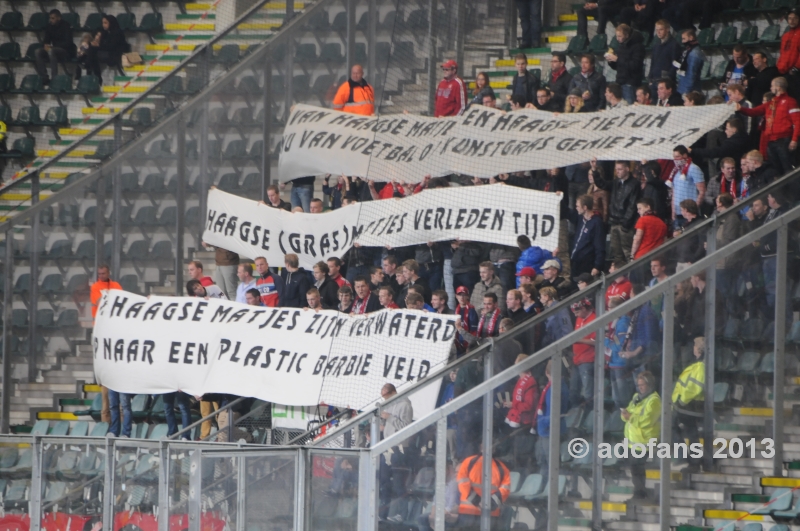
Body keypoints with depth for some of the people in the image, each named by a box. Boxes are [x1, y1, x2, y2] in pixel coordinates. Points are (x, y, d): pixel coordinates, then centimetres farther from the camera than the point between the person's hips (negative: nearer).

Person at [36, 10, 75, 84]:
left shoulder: (65, 26, -12)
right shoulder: (50, 26, 5)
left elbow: (67, 43, -18)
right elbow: (46, 40, 11)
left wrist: (52, 47, -25)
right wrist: (45, 45, -15)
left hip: (67, 52, -6)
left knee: (51, 51, -36)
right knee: (38, 52, -18)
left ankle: (54, 77, -35)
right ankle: (43, 78, -19)